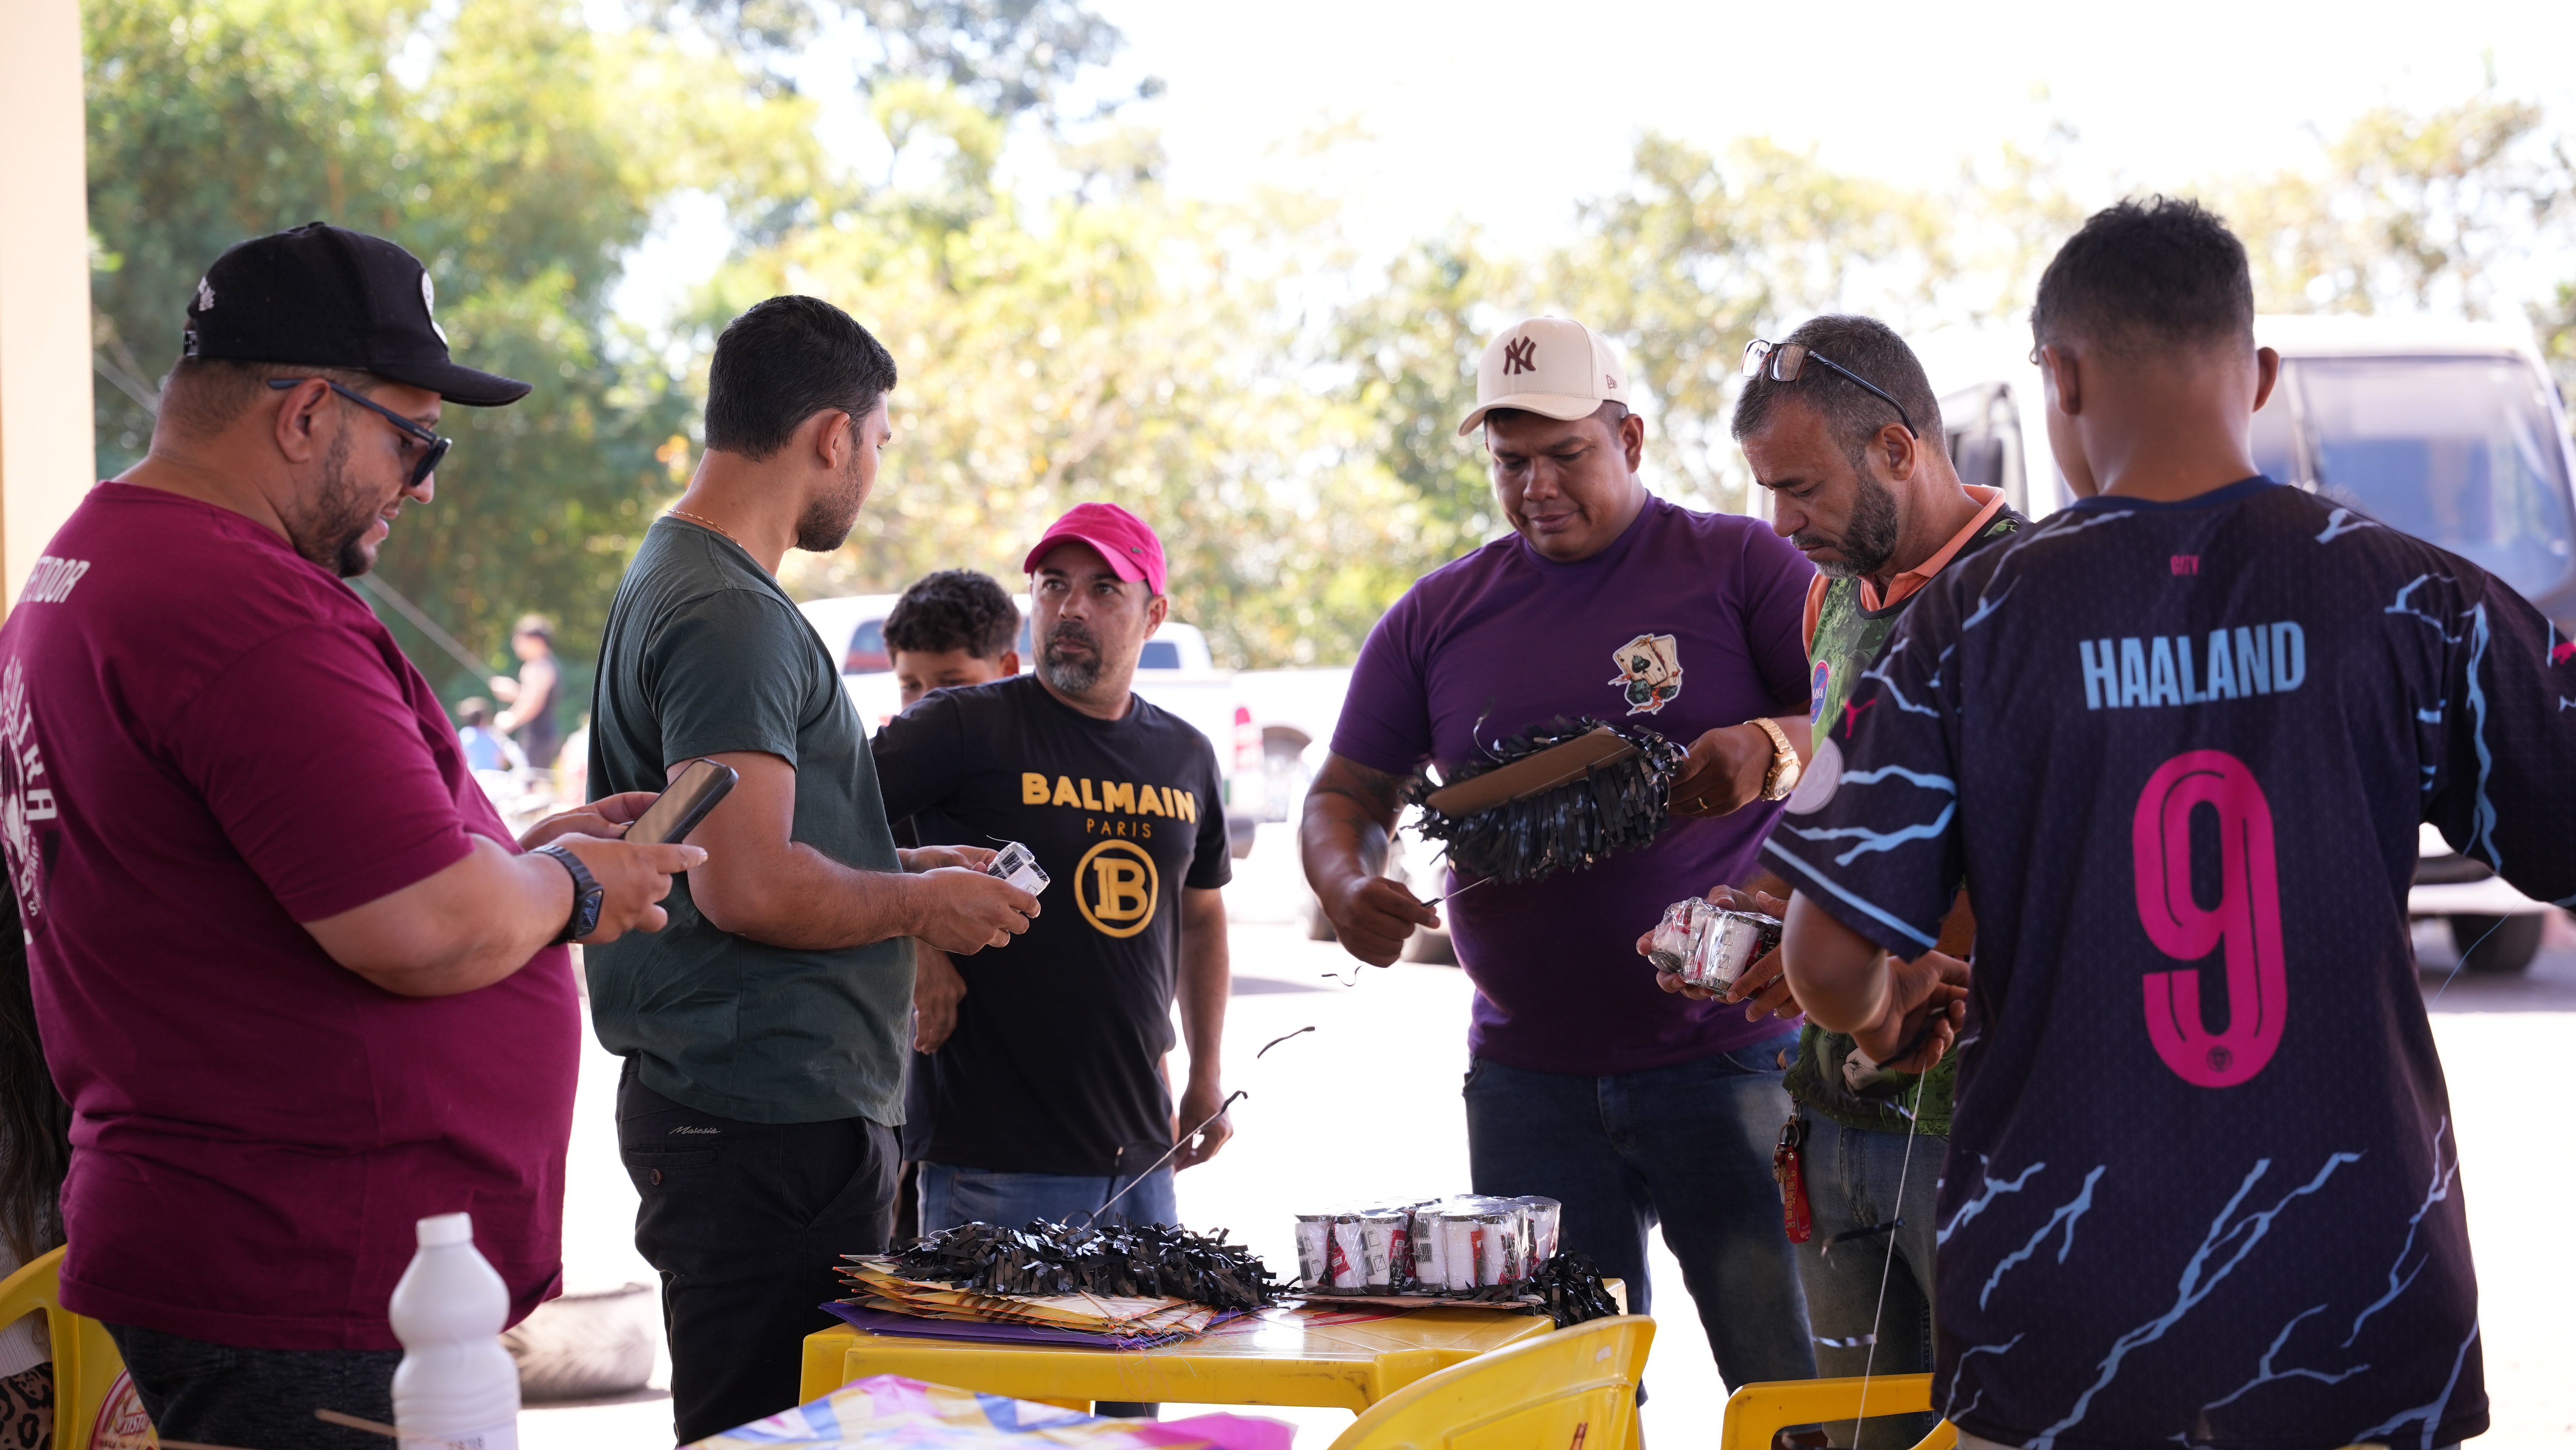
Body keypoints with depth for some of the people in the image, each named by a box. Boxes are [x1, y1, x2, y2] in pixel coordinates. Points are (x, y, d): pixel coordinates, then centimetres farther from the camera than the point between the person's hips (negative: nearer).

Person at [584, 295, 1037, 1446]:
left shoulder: (677, 583, 19)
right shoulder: (729, 617, -15)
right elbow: (747, 888, -23)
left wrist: (904, 869, 20)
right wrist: (923, 905, -8)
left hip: (771, 1101, 11)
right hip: (770, 1120, -11)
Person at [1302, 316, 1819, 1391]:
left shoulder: (1739, 566, 1)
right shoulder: (1437, 616, 11)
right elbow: (1346, 794, 15)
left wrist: (1772, 750, -27)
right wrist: (1348, 882, -8)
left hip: (1726, 1052, -3)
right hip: (1530, 1076, 4)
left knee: (1791, 1385, -8)